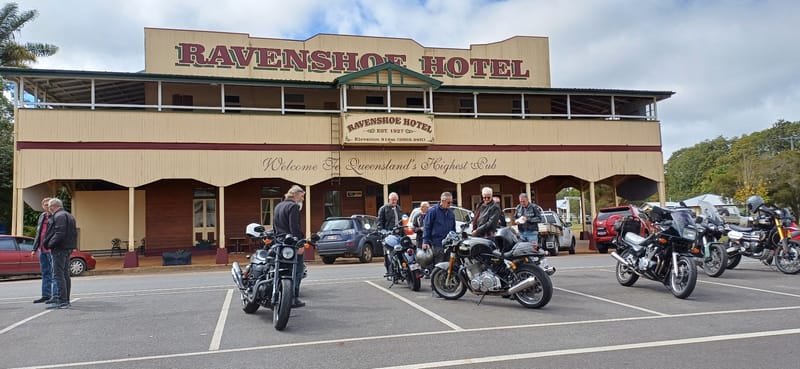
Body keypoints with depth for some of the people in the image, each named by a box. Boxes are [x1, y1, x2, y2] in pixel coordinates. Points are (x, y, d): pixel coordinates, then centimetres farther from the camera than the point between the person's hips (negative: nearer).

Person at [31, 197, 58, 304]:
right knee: (45, 273, 12)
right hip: (42, 249, 8)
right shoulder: (42, 216, 18)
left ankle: (56, 295, -6)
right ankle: (46, 295, 19)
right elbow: (38, 234, 24)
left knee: (54, 273, -7)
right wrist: (34, 248, 20)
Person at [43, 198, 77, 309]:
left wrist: (49, 244, -14)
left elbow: (59, 233, -22)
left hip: (59, 249, -10)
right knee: (65, 274, 15)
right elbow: (74, 233, 21)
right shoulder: (69, 216, 20)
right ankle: (65, 299, 22)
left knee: (58, 274, -9)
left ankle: (62, 301, -12)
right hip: (68, 248, 10)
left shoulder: (59, 216, -12)